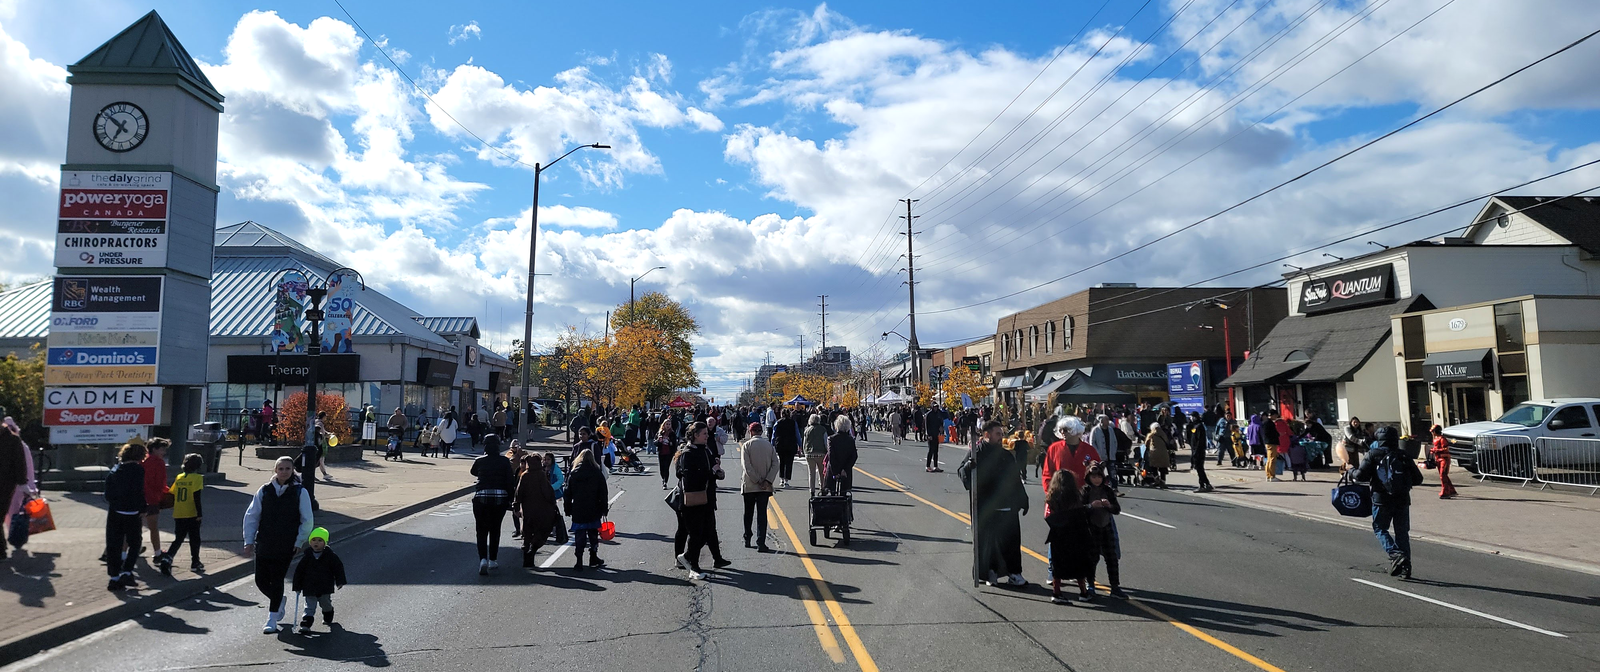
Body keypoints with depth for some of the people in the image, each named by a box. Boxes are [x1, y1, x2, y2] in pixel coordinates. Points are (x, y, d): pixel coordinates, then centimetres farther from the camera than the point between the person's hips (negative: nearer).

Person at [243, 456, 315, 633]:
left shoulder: (300, 492, -4)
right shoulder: (264, 490, 1)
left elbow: (307, 521, -1)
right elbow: (251, 516, 5)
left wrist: (298, 542, -6)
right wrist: (249, 541, 1)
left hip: (286, 547, -3)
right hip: (263, 544, 3)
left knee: (276, 581, -1)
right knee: (261, 580, 5)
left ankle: (272, 621, 11)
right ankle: (278, 601, 36)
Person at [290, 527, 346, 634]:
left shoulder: (330, 555, -5)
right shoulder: (307, 556, -2)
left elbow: (338, 568, 1)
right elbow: (299, 571, 4)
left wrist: (340, 582, -3)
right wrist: (297, 587, 5)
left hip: (325, 587, 0)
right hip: (309, 587, 0)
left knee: (326, 604, 14)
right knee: (309, 606, -7)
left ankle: (328, 618, 39)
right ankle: (305, 624, -10)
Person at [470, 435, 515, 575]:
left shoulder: (479, 461, -1)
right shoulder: (505, 461, -3)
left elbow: (473, 472, 22)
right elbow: (511, 481, -3)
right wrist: (510, 500, 5)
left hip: (481, 498, -1)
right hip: (500, 499, 1)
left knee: (481, 531, 3)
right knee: (495, 530, 15)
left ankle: (483, 559, -15)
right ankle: (493, 560, 22)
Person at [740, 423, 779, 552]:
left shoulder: (747, 445, -6)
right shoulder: (769, 445, 3)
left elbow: (747, 466, -14)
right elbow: (775, 464, -4)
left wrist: (758, 481, -10)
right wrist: (767, 481, -10)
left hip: (749, 485, -1)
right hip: (765, 487, 1)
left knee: (748, 513, 15)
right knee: (762, 514, 0)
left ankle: (747, 540, 26)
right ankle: (761, 543, -10)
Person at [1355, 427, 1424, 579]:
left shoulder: (1373, 454, -3)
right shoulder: (1404, 456, 7)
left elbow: (1361, 476, -10)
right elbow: (1418, 479, 8)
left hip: (1382, 499, -3)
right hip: (1403, 500, 3)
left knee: (1380, 528, 9)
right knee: (1402, 532, 11)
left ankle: (1395, 554, -14)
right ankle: (1405, 567, 9)